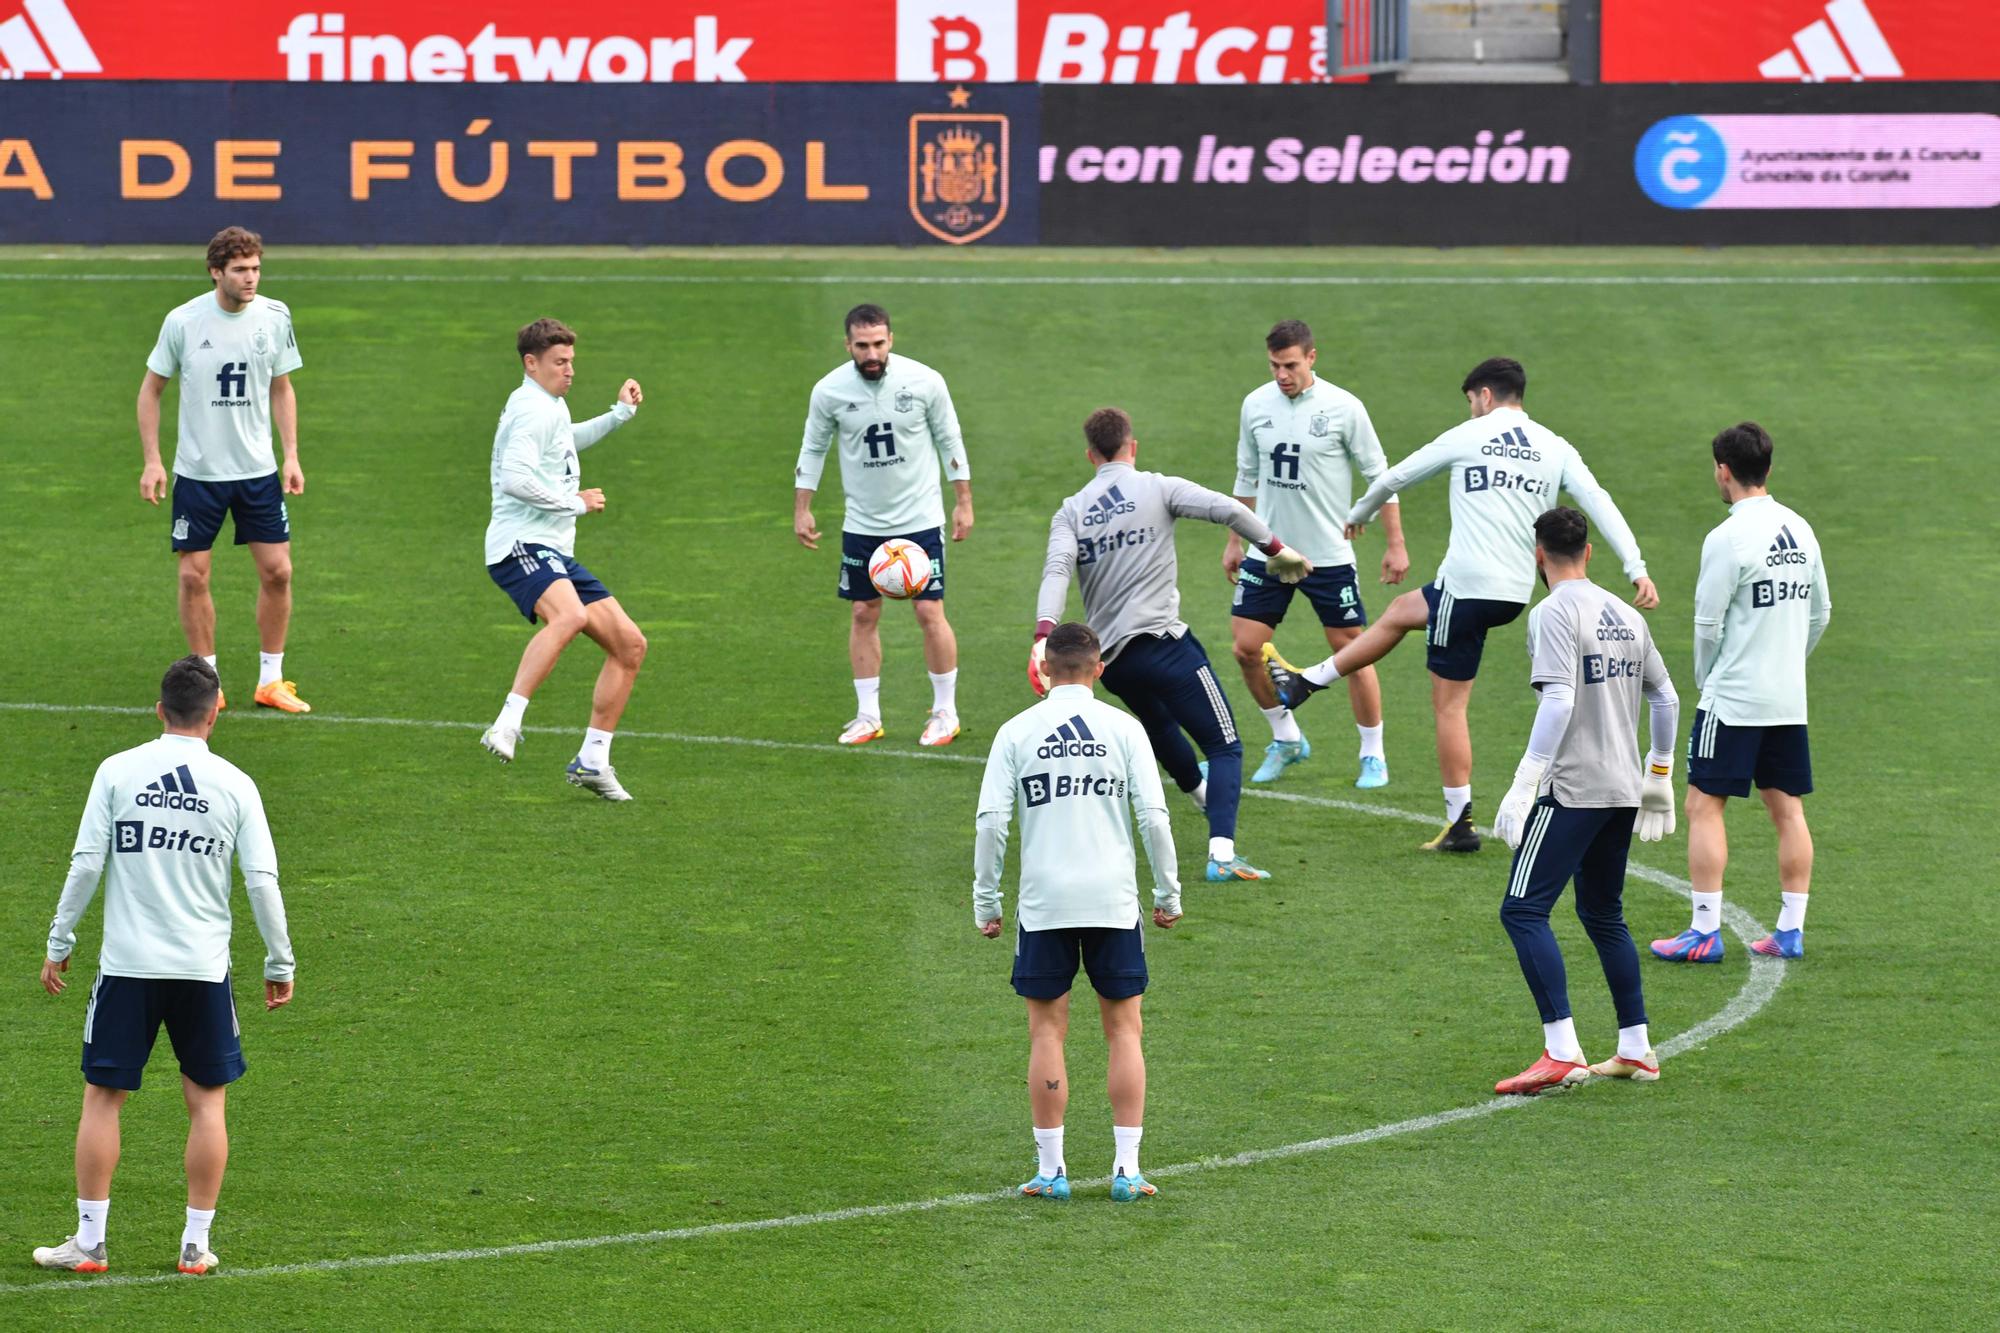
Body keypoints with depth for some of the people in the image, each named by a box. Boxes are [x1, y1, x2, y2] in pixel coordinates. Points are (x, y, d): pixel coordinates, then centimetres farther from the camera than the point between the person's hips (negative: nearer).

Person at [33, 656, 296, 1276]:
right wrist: (280, 964, 9)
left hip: (127, 966, 0)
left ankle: (89, 1242, 7)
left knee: (103, 1096, 7)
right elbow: (262, 881, -1)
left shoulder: (117, 772, -2)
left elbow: (86, 865, -4)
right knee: (207, 1100, 10)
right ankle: (196, 1244, 10)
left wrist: (59, 944, 6)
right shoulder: (234, 784, 0)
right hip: (203, 968, 0)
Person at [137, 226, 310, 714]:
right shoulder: (183, 321, -11)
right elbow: (152, 388, 0)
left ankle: (271, 681, 14)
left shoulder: (274, 317, -3)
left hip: (258, 471, 2)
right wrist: (152, 461, -6)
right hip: (197, 472, -2)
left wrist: (291, 455, 2)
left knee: (277, 571, 0)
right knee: (193, 577, 0)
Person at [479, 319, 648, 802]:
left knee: (630, 644, 7)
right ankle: (507, 724, -48)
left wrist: (620, 413, 44)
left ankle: (592, 761, 12)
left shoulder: (551, 407, 24)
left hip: (556, 553, 10)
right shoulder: (533, 410, -10)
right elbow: (515, 479, -24)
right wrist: (576, 502, -13)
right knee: (570, 616, -40)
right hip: (521, 545, -10)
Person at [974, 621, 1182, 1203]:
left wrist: (986, 902, 4)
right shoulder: (1123, 728, 1)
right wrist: (1168, 894, 7)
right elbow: (1154, 816, -3)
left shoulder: (1016, 732, 2)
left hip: (1043, 905, 0)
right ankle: (1126, 1169, 4)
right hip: (1114, 900, 0)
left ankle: (1051, 1170, 6)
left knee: (1047, 1031, 7)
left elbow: (991, 821, -3)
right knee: (1124, 1029, 8)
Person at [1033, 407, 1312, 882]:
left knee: (1158, 724, 34)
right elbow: (1227, 510, -12)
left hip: (1109, 659, 5)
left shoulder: (1071, 512, 7)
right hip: (1161, 641, -5)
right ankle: (1222, 853, -19)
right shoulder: (1157, 489, -1)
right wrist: (1276, 549, 1)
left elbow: (1057, 570, -9)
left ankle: (1198, 788, 61)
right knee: (1225, 746, -1)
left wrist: (1045, 634, -22)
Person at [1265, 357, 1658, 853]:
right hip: (1516, 593, 7)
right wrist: (1636, 568, -9)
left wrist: (1359, 514, 29)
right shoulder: (1555, 448, 7)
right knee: (1402, 611, 24)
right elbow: (1599, 502, -5)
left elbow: (1395, 477, 10)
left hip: (1468, 586, -7)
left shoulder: (1467, 437, -2)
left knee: (1449, 703, 8)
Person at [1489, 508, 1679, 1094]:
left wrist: (1524, 784, -20)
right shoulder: (1625, 615, 14)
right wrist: (1658, 777, 31)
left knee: (1523, 910, -9)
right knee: (1603, 915, 18)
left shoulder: (1555, 613, -10)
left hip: (1571, 788, -8)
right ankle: (1636, 1051, 19)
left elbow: (1559, 701, -20)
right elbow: (1665, 698, 20)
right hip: (1622, 789, 8)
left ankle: (1561, 1052, -19)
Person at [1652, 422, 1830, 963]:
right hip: (1790, 700, 7)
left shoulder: (1728, 539, -15)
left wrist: (1705, 679, 4)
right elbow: (1820, 613, 15)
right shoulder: (1800, 530, 7)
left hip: (1732, 698, -7)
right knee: (1787, 809, 10)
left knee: (1704, 806, -1)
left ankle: (1705, 932, -5)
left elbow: (1708, 625, -13)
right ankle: (1790, 930, 11)